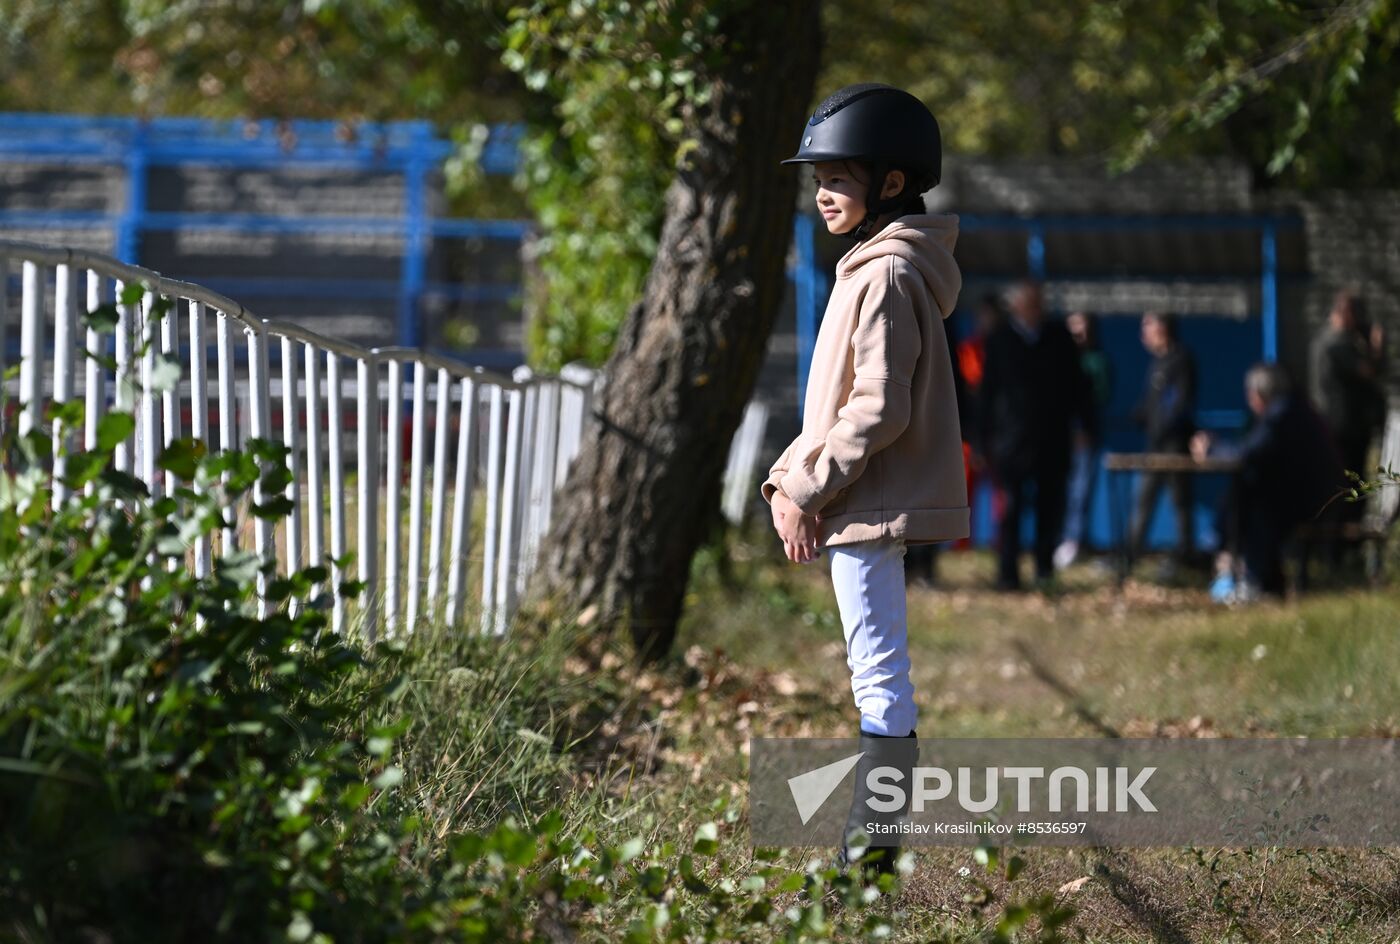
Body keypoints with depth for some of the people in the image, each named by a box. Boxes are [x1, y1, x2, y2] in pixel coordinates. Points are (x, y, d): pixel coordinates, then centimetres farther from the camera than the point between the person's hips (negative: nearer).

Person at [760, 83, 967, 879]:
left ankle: (871, 847, -4)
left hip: (873, 505, -11)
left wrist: (807, 489, -16)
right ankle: (874, 835, 22)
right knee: (882, 673, 15)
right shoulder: (873, 265, 16)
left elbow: (879, 410, -22)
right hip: (875, 505, 11)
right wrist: (791, 476, 10)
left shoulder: (887, 274, -16)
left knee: (880, 673, -7)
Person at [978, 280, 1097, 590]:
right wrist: (986, 435, 1)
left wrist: (1087, 423, 6)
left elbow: (1076, 382, 12)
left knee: (1051, 505, 4)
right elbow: (988, 389, 5)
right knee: (1010, 504, -5)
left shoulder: (1059, 337, 9)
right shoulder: (1000, 341, 4)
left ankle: (1044, 565, 17)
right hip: (1012, 438, -2)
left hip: (1053, 438, 2)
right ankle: (1008, 573, -4)